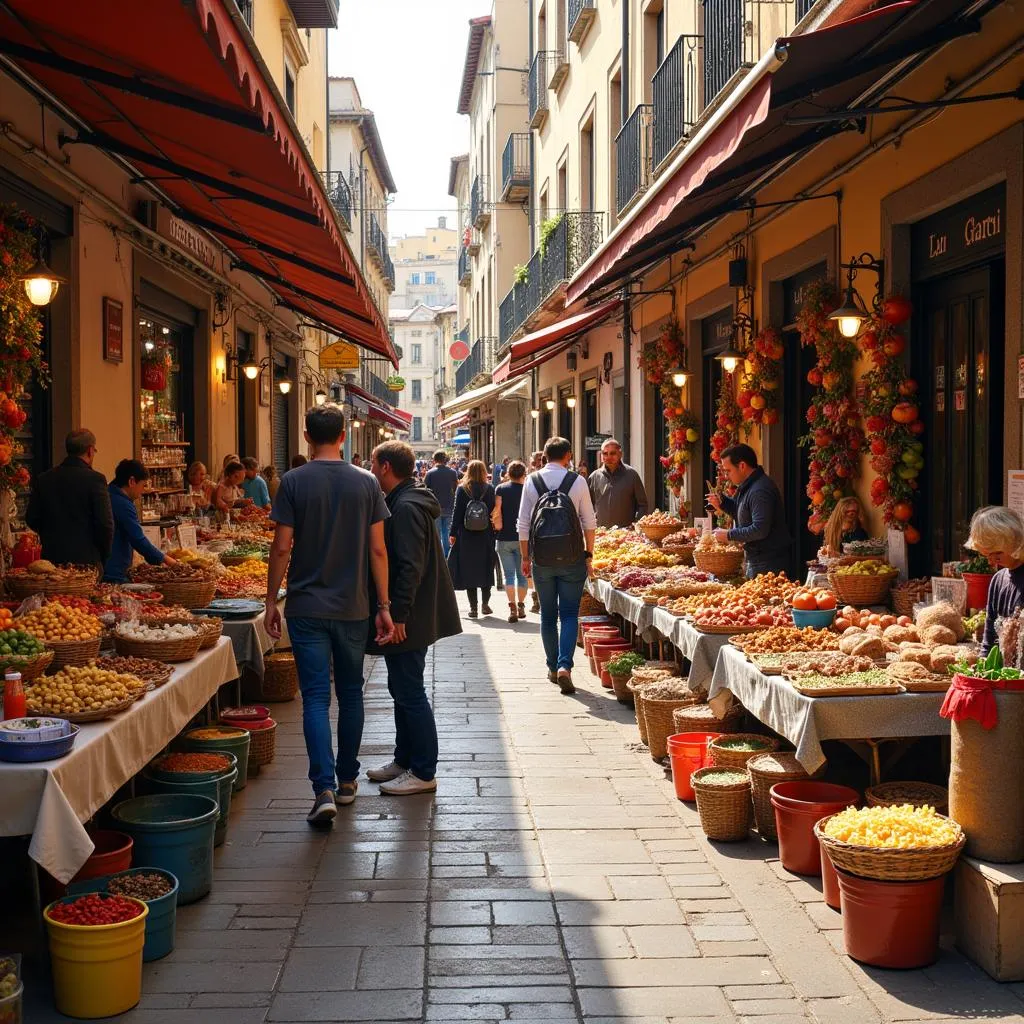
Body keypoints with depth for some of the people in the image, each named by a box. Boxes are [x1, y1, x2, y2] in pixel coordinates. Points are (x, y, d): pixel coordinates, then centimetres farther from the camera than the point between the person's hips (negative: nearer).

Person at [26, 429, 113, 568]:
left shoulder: (44, 478, 4)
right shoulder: (95, 479, -10)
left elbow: (31, 519, 7)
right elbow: (105, 523, -12)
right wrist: (104, 557, 2)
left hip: (52, 557, 5)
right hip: (86, 559, -5)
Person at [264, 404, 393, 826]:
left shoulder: (294, 482, -6)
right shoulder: (366, 483, -1)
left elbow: (282, 548, -7)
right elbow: (377, 550, -1)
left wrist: (271, 602, 3)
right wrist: (384, 607, 4)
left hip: (307, 608, -2)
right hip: (353, 609, 2)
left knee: (315, 698, -1)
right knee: (350, 694, 15)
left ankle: (324, 789, -12)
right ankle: (347, 780, 26)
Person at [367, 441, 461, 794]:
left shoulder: (406, 507, -18)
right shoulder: (401, 503, 15)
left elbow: (410, 567, -25)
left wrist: (398, 615, -25)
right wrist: (396, 613, 19)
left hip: (407, 620, -11)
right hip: (407, 618, 11)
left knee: (410, 693, -4)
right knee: (402, 689, 17)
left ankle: (423, 773, 3)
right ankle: (404, 761, 28)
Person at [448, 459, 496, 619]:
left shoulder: (461, 489, -3)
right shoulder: (489, 489, -3)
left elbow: (456, 512, -3)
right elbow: (494, 512, -4)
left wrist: (453, 533, 1)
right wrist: (494, 533, 4)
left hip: (466, 537, 0)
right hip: (485, 537, 0)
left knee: (468, 570, 4)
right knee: (485, 569, 13)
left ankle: (473, 607, 2)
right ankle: (485, 603, 13)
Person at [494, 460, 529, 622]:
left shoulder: (501, 489, -2)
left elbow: (497, 510, -10)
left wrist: (497, 525, 4)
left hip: (504, 538, 0)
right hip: (522, 538, 0)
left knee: (509, 574, 2)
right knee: (521, 574, 13)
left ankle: (512, 607, -11)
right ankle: (521, 607, 18)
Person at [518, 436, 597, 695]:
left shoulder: (532, 481, -1)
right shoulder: (578, 481, -4)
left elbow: (523, 524, 2)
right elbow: (590, 523, -1)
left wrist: (525, 557, 10)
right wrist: (588, 554, 10)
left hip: (542, 558, 2)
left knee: (548, 615, 13)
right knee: (569, 614, 2)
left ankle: (553, 667, 21)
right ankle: (564, 665, -13)